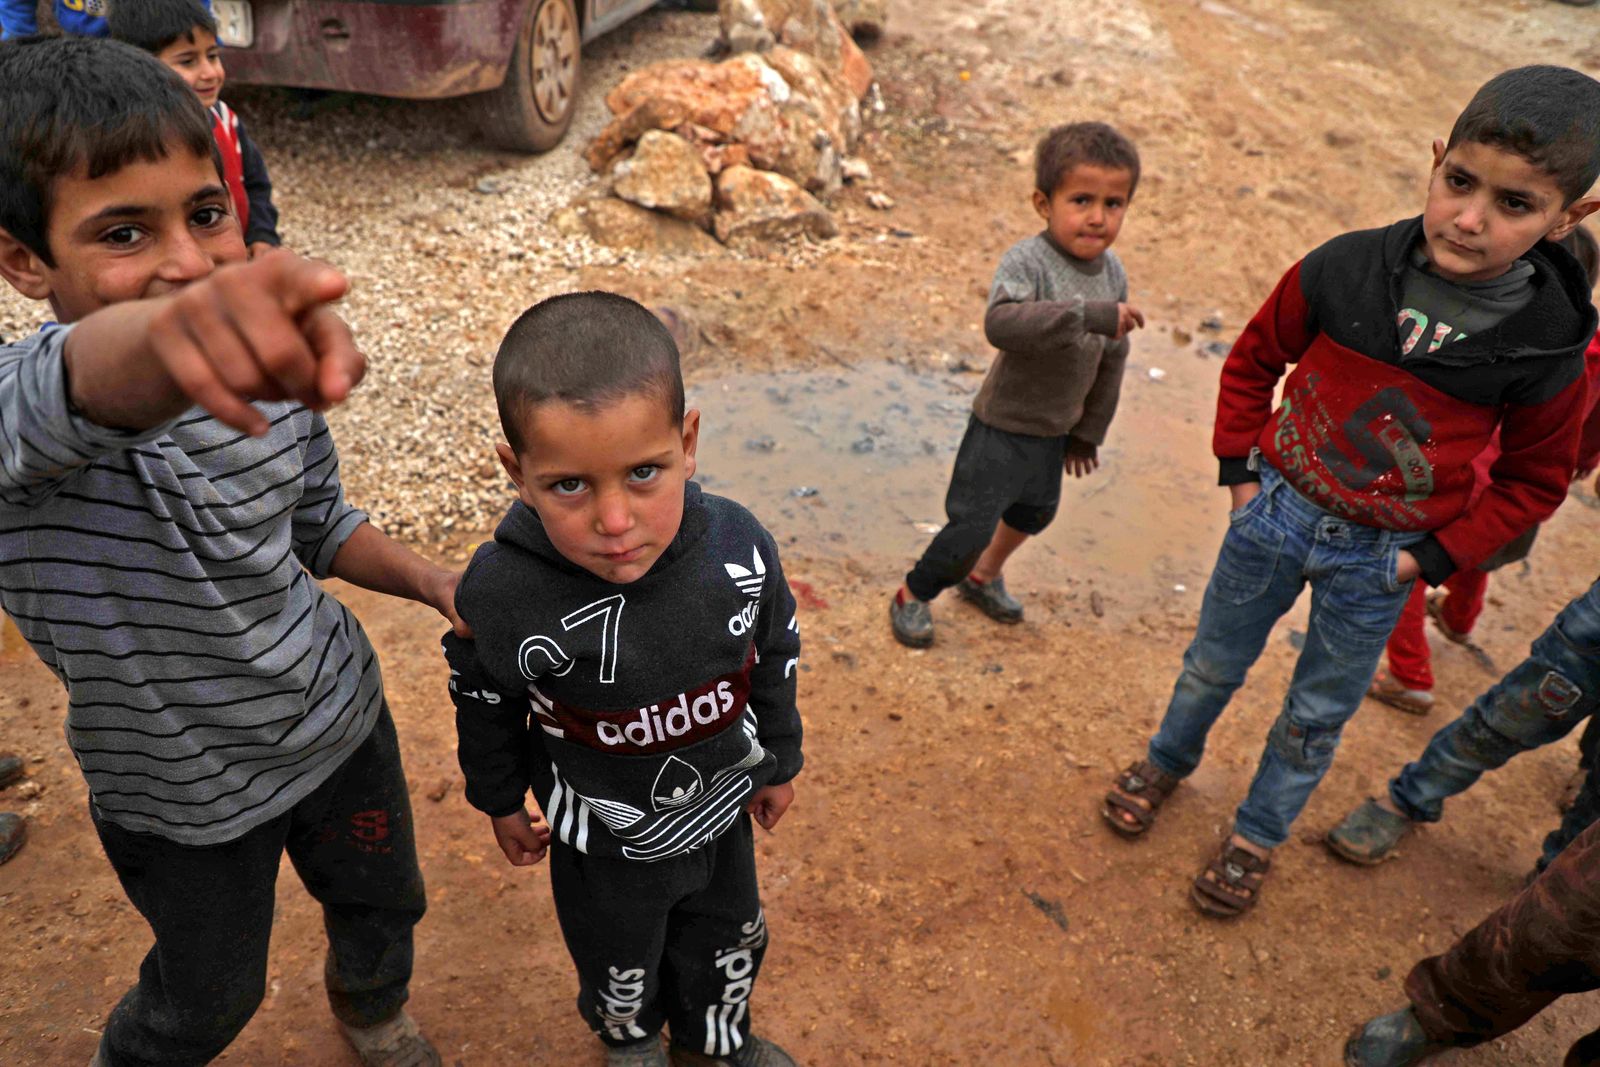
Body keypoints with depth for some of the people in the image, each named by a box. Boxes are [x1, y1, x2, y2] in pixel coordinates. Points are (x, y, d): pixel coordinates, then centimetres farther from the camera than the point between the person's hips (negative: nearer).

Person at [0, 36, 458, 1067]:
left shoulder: (273, 373, -12)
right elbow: (89, 387, -54)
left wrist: (437, 583, -11)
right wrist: (159, 341, -77)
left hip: (338, 718, 4)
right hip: (179, 797, -3)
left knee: (382, 903, 25)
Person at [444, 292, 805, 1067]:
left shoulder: (738, 548, -27)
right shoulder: (504, 595, -33)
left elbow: (774, 660, -6)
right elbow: (486, 706, -10)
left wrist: (779, 762, 8)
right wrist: (501, 802, 5)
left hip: (721, 813, 2)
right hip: (604, 844, -2)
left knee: (729, 944, 29)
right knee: (619, 967, 27)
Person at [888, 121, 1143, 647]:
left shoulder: (1113, 272, -3)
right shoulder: (1026, 259, -25)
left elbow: (1111, 359, 8)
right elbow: (1000, 323, -45)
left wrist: (1088, 431, 14)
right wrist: (1088, 314, -49)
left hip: (1055, 431, 7)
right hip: (1002, 428, -7)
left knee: (1034, 512, 26)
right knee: (971, 528, -3)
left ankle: (983, 576, 54)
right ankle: (913, 596, 25)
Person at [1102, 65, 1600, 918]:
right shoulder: (1343, 271, -18)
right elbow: (1254, 360, 1)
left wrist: (1435, 558, -8)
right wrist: (1240, 468, -1)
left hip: (1379, 558, 0)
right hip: (1277, 513, 1)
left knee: (1316, 717, 15)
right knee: (1213, 664, 20)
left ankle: (1257, 834, 40)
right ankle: (1169, 760, 50)